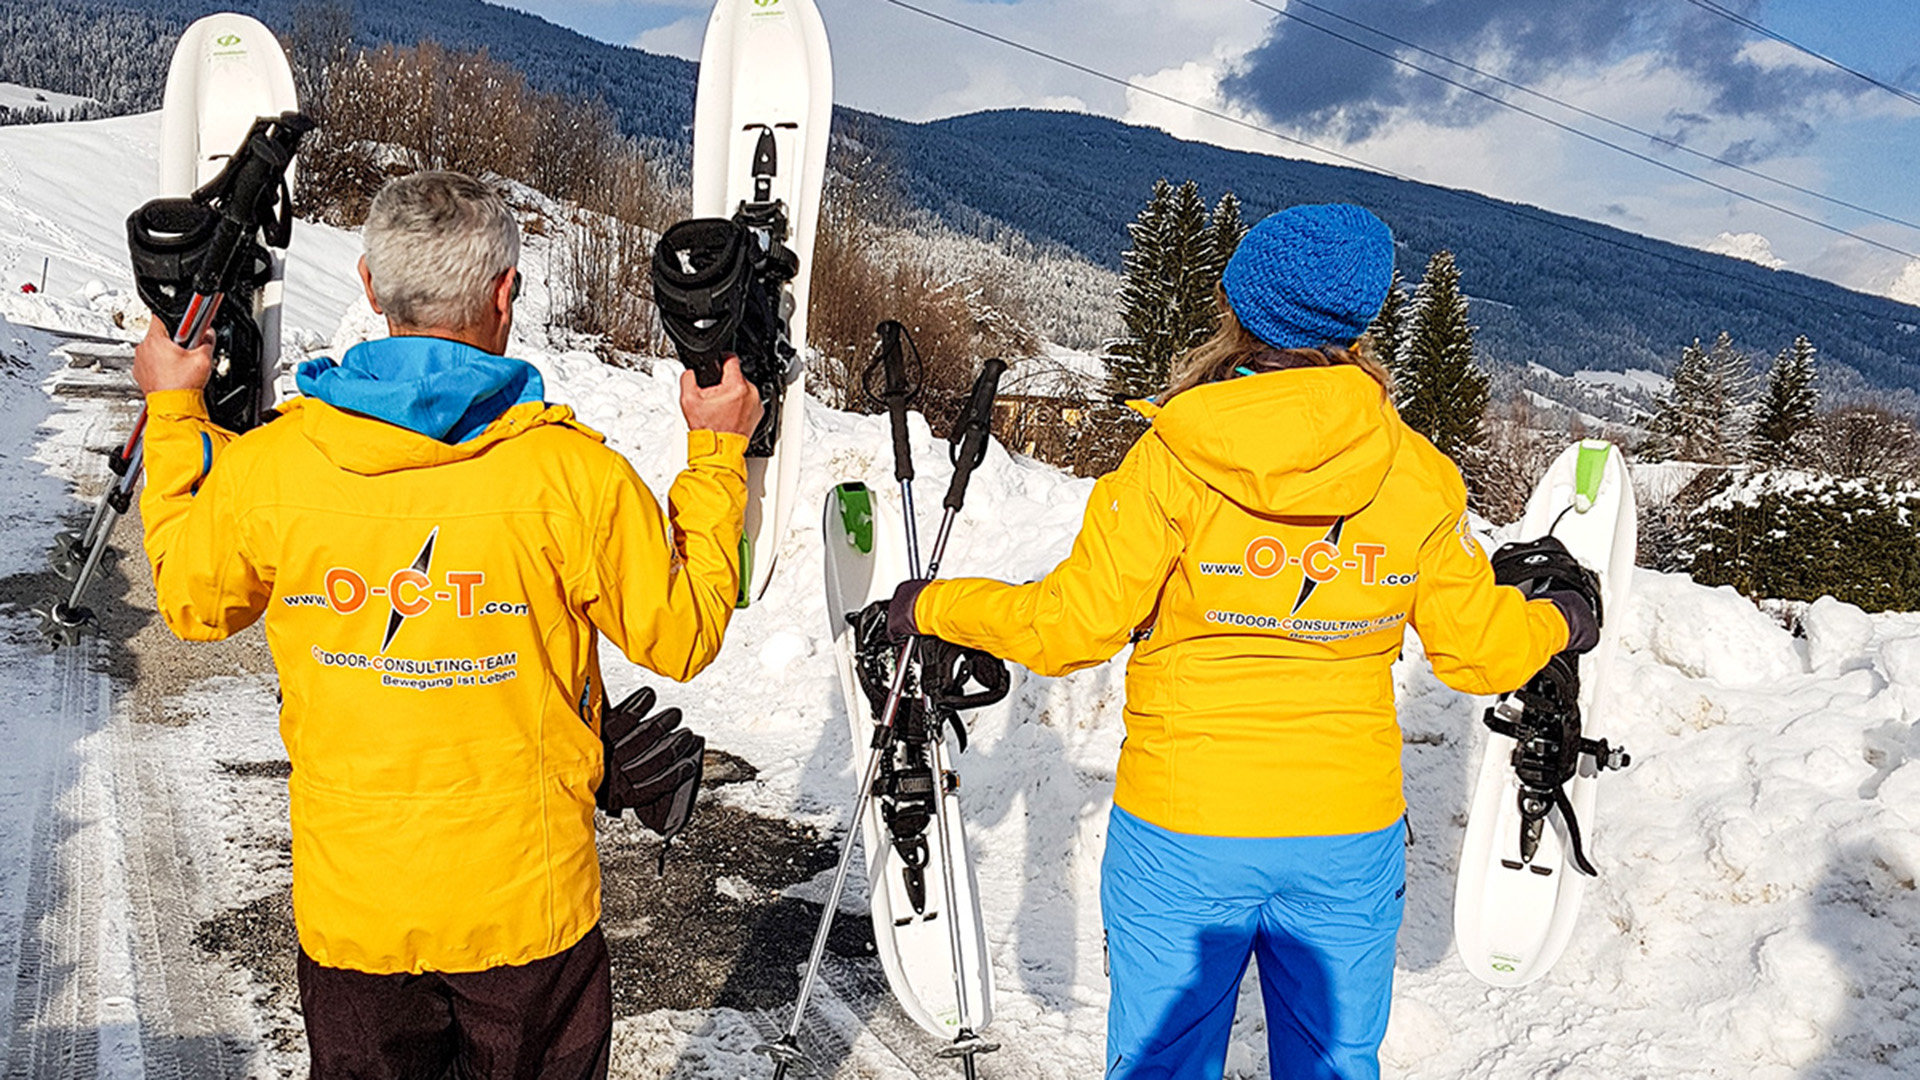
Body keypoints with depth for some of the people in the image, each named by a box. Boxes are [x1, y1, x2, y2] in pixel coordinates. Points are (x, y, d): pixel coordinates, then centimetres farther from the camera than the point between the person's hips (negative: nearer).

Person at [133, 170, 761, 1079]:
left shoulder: (266, 466, -12)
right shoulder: (571, 473, -20)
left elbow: (192, 603, 9)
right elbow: (682, 637, -6)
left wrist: (172, 414, 18)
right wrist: (717, 455, 3)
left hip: (347, 909, 2)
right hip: (527, 903, -2)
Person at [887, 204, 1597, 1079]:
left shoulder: (1173, 457, -14)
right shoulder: (1418, 475, -5)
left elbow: (1070, 628, -12)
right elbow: (1478, 651, 3)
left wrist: (934, 607, 4)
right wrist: (1555, 622, 26)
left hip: (1181, 835, -2)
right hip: (1351, 840, 3)